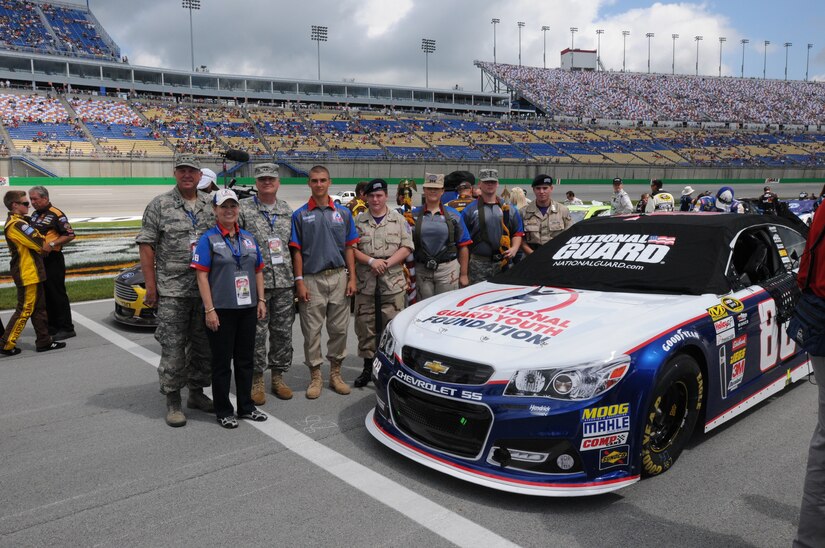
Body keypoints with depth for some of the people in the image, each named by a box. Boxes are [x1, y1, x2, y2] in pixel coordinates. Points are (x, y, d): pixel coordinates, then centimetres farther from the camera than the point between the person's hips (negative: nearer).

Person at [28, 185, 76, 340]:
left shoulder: (56, 215, -9)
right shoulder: (35, 215, 16)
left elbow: (70, 235, -13)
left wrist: (52, 244, -21)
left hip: (53, 260, -9)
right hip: (38, 259, 9)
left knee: (58, 294, -7)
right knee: (45, 295, 12)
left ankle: (66, 328, -2)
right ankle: (52, 327, 21)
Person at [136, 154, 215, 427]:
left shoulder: (211, 205, 9)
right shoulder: (159, 205, -2)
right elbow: (146, 246, -3)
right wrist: (151, 287, -8)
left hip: (206, 290, 4)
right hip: (172, 291, -4)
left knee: (203, 345, 12)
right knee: (173, 348, -1)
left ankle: (197, 392, 27)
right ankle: (173, 401, 12)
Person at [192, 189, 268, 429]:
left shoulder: (248, 238, 12)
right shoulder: (208, 239, -5)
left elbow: (258, 271, 16)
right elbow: (202, 276, -10)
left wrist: (261, 300, 7)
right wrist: (209, 310, -16)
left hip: (247, 308, 5)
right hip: (221, 310, -5)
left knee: (245, 359, 13)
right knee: (222, 362, 4)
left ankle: (246, 406, 25)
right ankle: (223, 411, 16)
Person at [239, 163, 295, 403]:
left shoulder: (287, 211, 13)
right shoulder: (243, 208, -1)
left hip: (284, 283, 4)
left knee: (283, 332, 9)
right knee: (257, 334, 1)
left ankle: (278, 377, 23)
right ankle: (256, 380, 14)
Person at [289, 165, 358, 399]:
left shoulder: (343, 213, 9)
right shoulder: (300, 215, 3)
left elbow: (349, 247, 8)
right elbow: (296, 250, 0)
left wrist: (352, 278, 0)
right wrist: (299, 281, -7)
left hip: (339, 277, 2)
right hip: (312, 280, -2)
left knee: (339, 329, 7)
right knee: (312, 331, 3)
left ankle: (335, 374, 20)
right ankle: (315, 376, 14)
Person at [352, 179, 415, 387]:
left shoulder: (399, 219, 7)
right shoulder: (359, 221, 9)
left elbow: (407, 247, 1)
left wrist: (387, 263, -12)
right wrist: (371, 261, -13)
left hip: (393, 283, -1)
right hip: (365, 283, 1)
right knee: (365, 326, 7)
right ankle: (368, 368, 20)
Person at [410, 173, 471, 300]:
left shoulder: (454, 215, 5)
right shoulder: (413, 215, 6)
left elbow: (463, 246, 4)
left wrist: (464, 274, 1)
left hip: (447, 270, -1)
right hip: (421, 270, 1)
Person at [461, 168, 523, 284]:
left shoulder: (509, 209, 13)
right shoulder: (470, 210, 3)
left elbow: (518, 232, 15)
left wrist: (514, 248, -3)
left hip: (503, 262, 3)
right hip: (479, 264, -3)